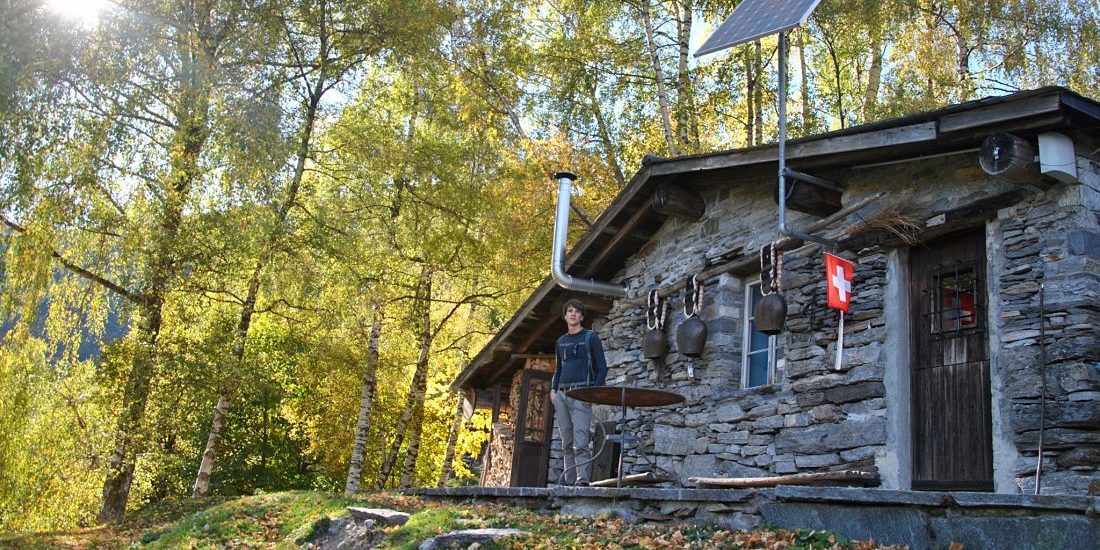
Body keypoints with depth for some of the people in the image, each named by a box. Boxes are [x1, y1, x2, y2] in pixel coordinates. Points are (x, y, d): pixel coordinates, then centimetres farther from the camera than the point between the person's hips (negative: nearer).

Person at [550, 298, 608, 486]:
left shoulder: (591, 337, 4)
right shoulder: (561, 341, 20)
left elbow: (602, 368, 0)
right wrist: (553, 389, 11)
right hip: (561, 395, 6)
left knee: (580, 441, -14)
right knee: (567, 442, 7)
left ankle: (582, 479, -16)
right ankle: (569, 478, 11)